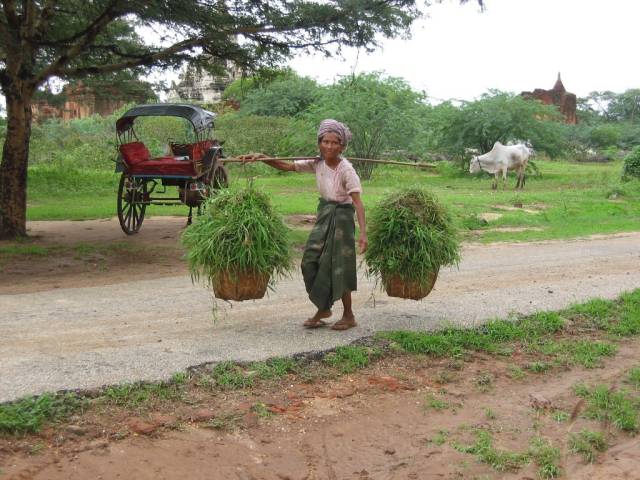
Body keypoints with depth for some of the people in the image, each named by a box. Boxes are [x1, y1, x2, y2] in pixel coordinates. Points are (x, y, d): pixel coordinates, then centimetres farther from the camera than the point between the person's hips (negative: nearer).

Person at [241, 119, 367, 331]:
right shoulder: (317, 163, -2)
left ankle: (348, 316, 18)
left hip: (341, 217, -6)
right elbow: (287, 166, 2)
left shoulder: (346, 170, -19)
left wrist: (363, 233, -32)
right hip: (323, 215, 6)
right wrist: (262, 158, -10)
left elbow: (357, 202, -24)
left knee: (338, 267, 1)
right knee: (311, 262, 6)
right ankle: (323, 309, 24)